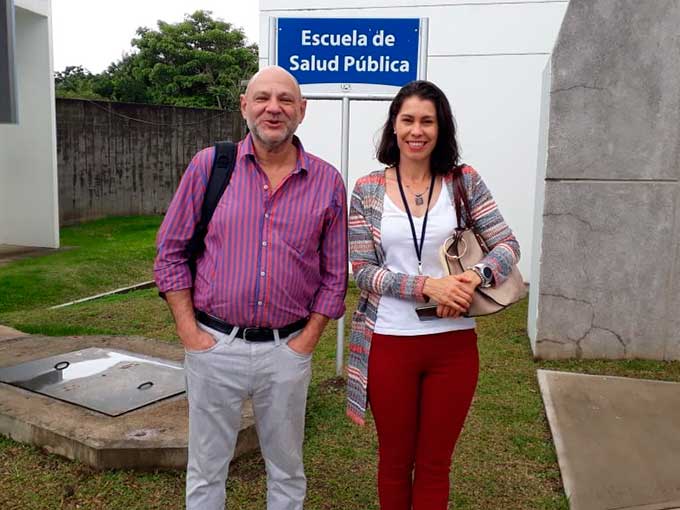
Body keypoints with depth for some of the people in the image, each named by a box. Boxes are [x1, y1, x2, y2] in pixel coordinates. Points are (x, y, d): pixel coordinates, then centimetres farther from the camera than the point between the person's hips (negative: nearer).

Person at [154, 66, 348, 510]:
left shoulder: (328, 182, -1)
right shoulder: (208, 165, -3)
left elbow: (335, 275, 4)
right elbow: (170, 253, 1)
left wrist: (306, 341, -2)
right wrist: (190, 333, -5)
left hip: (287, 351, 1)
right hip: (214, 345, 0)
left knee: (287, 470, 18)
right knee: (206, 471, 15)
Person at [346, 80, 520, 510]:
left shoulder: (464, 181, 0)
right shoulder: (367, 189, -2)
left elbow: (508, 245, -1)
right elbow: (362, 271, -6)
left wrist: (474, 277, -21)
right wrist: (427, 286, -19)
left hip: (453, 343, 1)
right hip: (389, 343, 0)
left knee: (435, 464, 15)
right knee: (395, 459, 17)